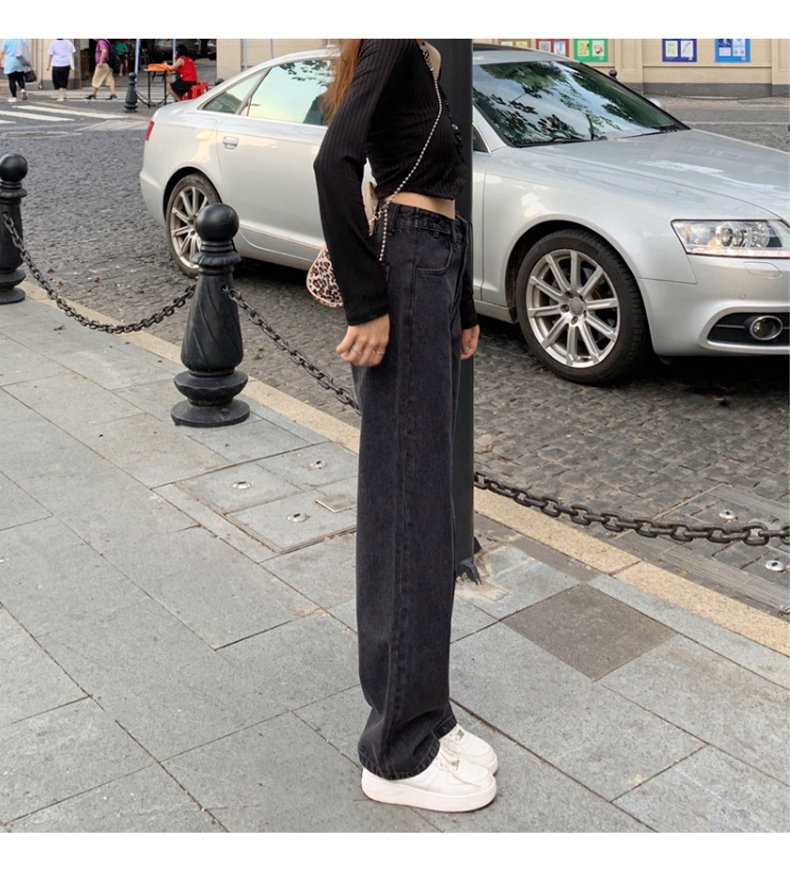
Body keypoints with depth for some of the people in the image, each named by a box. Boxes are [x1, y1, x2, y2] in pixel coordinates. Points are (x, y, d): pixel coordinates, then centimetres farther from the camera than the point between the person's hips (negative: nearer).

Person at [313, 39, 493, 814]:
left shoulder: (422, 58, 21)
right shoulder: (393, 46, -7)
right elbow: (334, 162, -22)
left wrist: (462, 308, 18)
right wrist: (367, 305, -22)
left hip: (436, 271, 9)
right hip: (405, 272, -9)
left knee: (427, 503, 11)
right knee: (406, 507, -5)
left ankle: (425, 717, 23)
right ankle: (398, 753, 7)